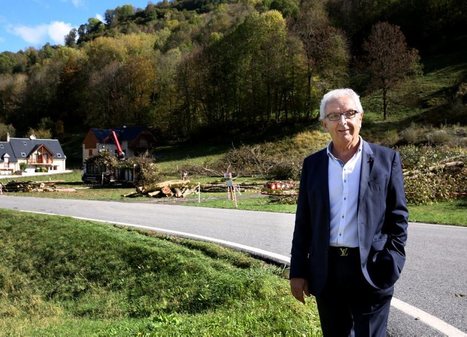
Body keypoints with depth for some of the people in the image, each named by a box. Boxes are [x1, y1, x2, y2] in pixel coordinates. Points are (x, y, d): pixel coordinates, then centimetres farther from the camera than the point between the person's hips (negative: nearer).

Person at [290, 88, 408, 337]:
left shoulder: (387, 159, -2)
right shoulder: (312, 164, 4)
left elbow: (398, 216, -1)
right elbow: (303, 222, 6)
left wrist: (390, 266, -9)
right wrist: (298, 271, 4)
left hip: (371, 271, -2)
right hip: (326, 272, 3)